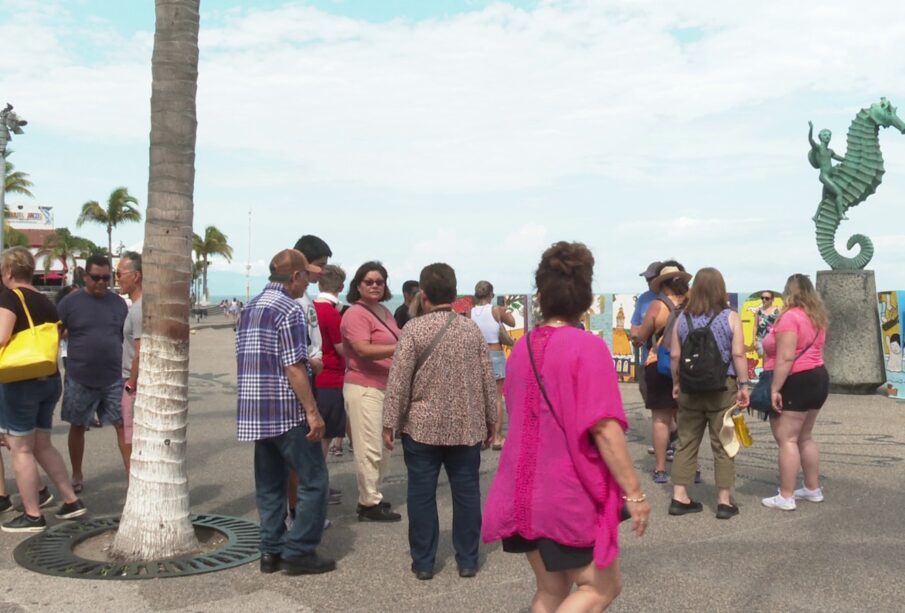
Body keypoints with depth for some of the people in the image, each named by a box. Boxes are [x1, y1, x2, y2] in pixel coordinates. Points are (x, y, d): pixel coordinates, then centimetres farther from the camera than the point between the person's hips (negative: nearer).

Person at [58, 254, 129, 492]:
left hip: (114, 380, 1)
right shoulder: (70, 302, -4)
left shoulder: (119, 303, 4)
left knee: (124, 426, -1)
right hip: (79, 380, -1)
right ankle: (77, 475, 28)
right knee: (77, 427, 13)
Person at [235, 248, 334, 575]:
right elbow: (294, 368, -18)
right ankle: (298, 551, 3)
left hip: (253, 413, 9)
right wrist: (312, 412, -14)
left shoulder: (249, 309, 14)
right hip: (288, 413, -8)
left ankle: (271, 552, 18)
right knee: (313, 481, 1)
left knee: (269, 484, 14)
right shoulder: (289, 309, -13)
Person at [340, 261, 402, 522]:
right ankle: (370, 505, 3)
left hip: (386, 387, 9)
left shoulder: (384, 312, 14)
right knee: (370, 449, -6)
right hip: (364, 388, -9)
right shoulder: (356, 314, -13)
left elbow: (396, 342, 29)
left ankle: (370, 496, 26)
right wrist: (400, 348, -29)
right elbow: (363, 350, -25)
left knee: (382, 448, 15)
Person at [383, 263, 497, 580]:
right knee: (466, 493, 10)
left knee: (421, 494, 7)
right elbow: (488, 380, 5)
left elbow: (398, 381, -10)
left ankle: (423, 562, 14)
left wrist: (390, 424, -3)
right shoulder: (472, 329, 1)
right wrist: (490, 421, 15)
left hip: (422, 428, -2)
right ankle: (467, 560, 18)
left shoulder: (413, 329, -9)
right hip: (467, 427, 3)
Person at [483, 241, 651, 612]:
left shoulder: (522, 347, 5)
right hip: (572, 495, -6)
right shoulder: (587, 347, -15)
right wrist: (634, 492, -14)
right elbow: (604, 429, -21)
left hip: (524, 493, 7)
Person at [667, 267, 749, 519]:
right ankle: (724, 501, 10)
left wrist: (676, 383, 14)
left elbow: (675, 355, 2)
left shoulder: (683, 318, 1)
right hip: (722, 388, -2)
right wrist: (744, 385, -3)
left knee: (686, 442, 10)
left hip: (690, 388, 3)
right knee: (723, 445, 5)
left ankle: (679, 497, 13)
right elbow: (738, 354, -10)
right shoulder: (730, 317, -6)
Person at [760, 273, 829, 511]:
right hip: (817, 378, 9)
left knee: (787, 439, -6)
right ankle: (813, 489, 25)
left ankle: (786, 497, -5)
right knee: (804, 437, 18)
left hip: (796, 382, -9)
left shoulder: (790, 317, -17)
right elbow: (811, 351, 14)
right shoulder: (817, 318, 11)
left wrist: (775, 388, -20)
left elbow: (786, 358, -22)